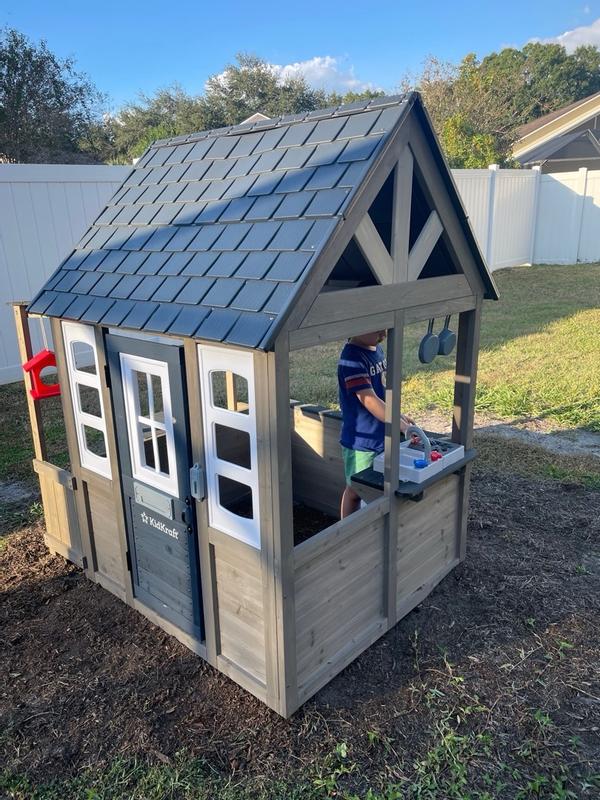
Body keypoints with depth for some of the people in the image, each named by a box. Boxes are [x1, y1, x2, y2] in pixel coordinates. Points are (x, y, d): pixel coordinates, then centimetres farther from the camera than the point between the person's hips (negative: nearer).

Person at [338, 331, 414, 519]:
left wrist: (398, 415, 12)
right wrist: (403, 426, -31)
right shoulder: (352, 358, -24)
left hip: (380, 434, 8)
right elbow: (369, 400, -29)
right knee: (355, 490, 9)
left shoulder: (377, 349, 4)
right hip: (361, 440, -8)